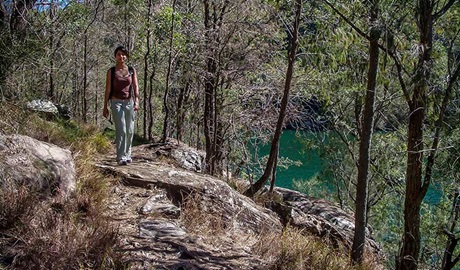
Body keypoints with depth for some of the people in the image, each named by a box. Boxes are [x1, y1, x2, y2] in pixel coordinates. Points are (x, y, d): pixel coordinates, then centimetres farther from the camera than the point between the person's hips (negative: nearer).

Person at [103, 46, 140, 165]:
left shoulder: (132, 70, 7)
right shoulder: (111, 71, 2)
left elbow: (135, 87, 1)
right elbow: (108, 89, 3)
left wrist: (136, 102, -14)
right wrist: (105, 107, 1)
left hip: (129, 102, 3)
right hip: (116, 102, -3)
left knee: (130, 130, 9)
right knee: (121, 130, -12)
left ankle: (127, 154, 24)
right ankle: (121, 157, -11)